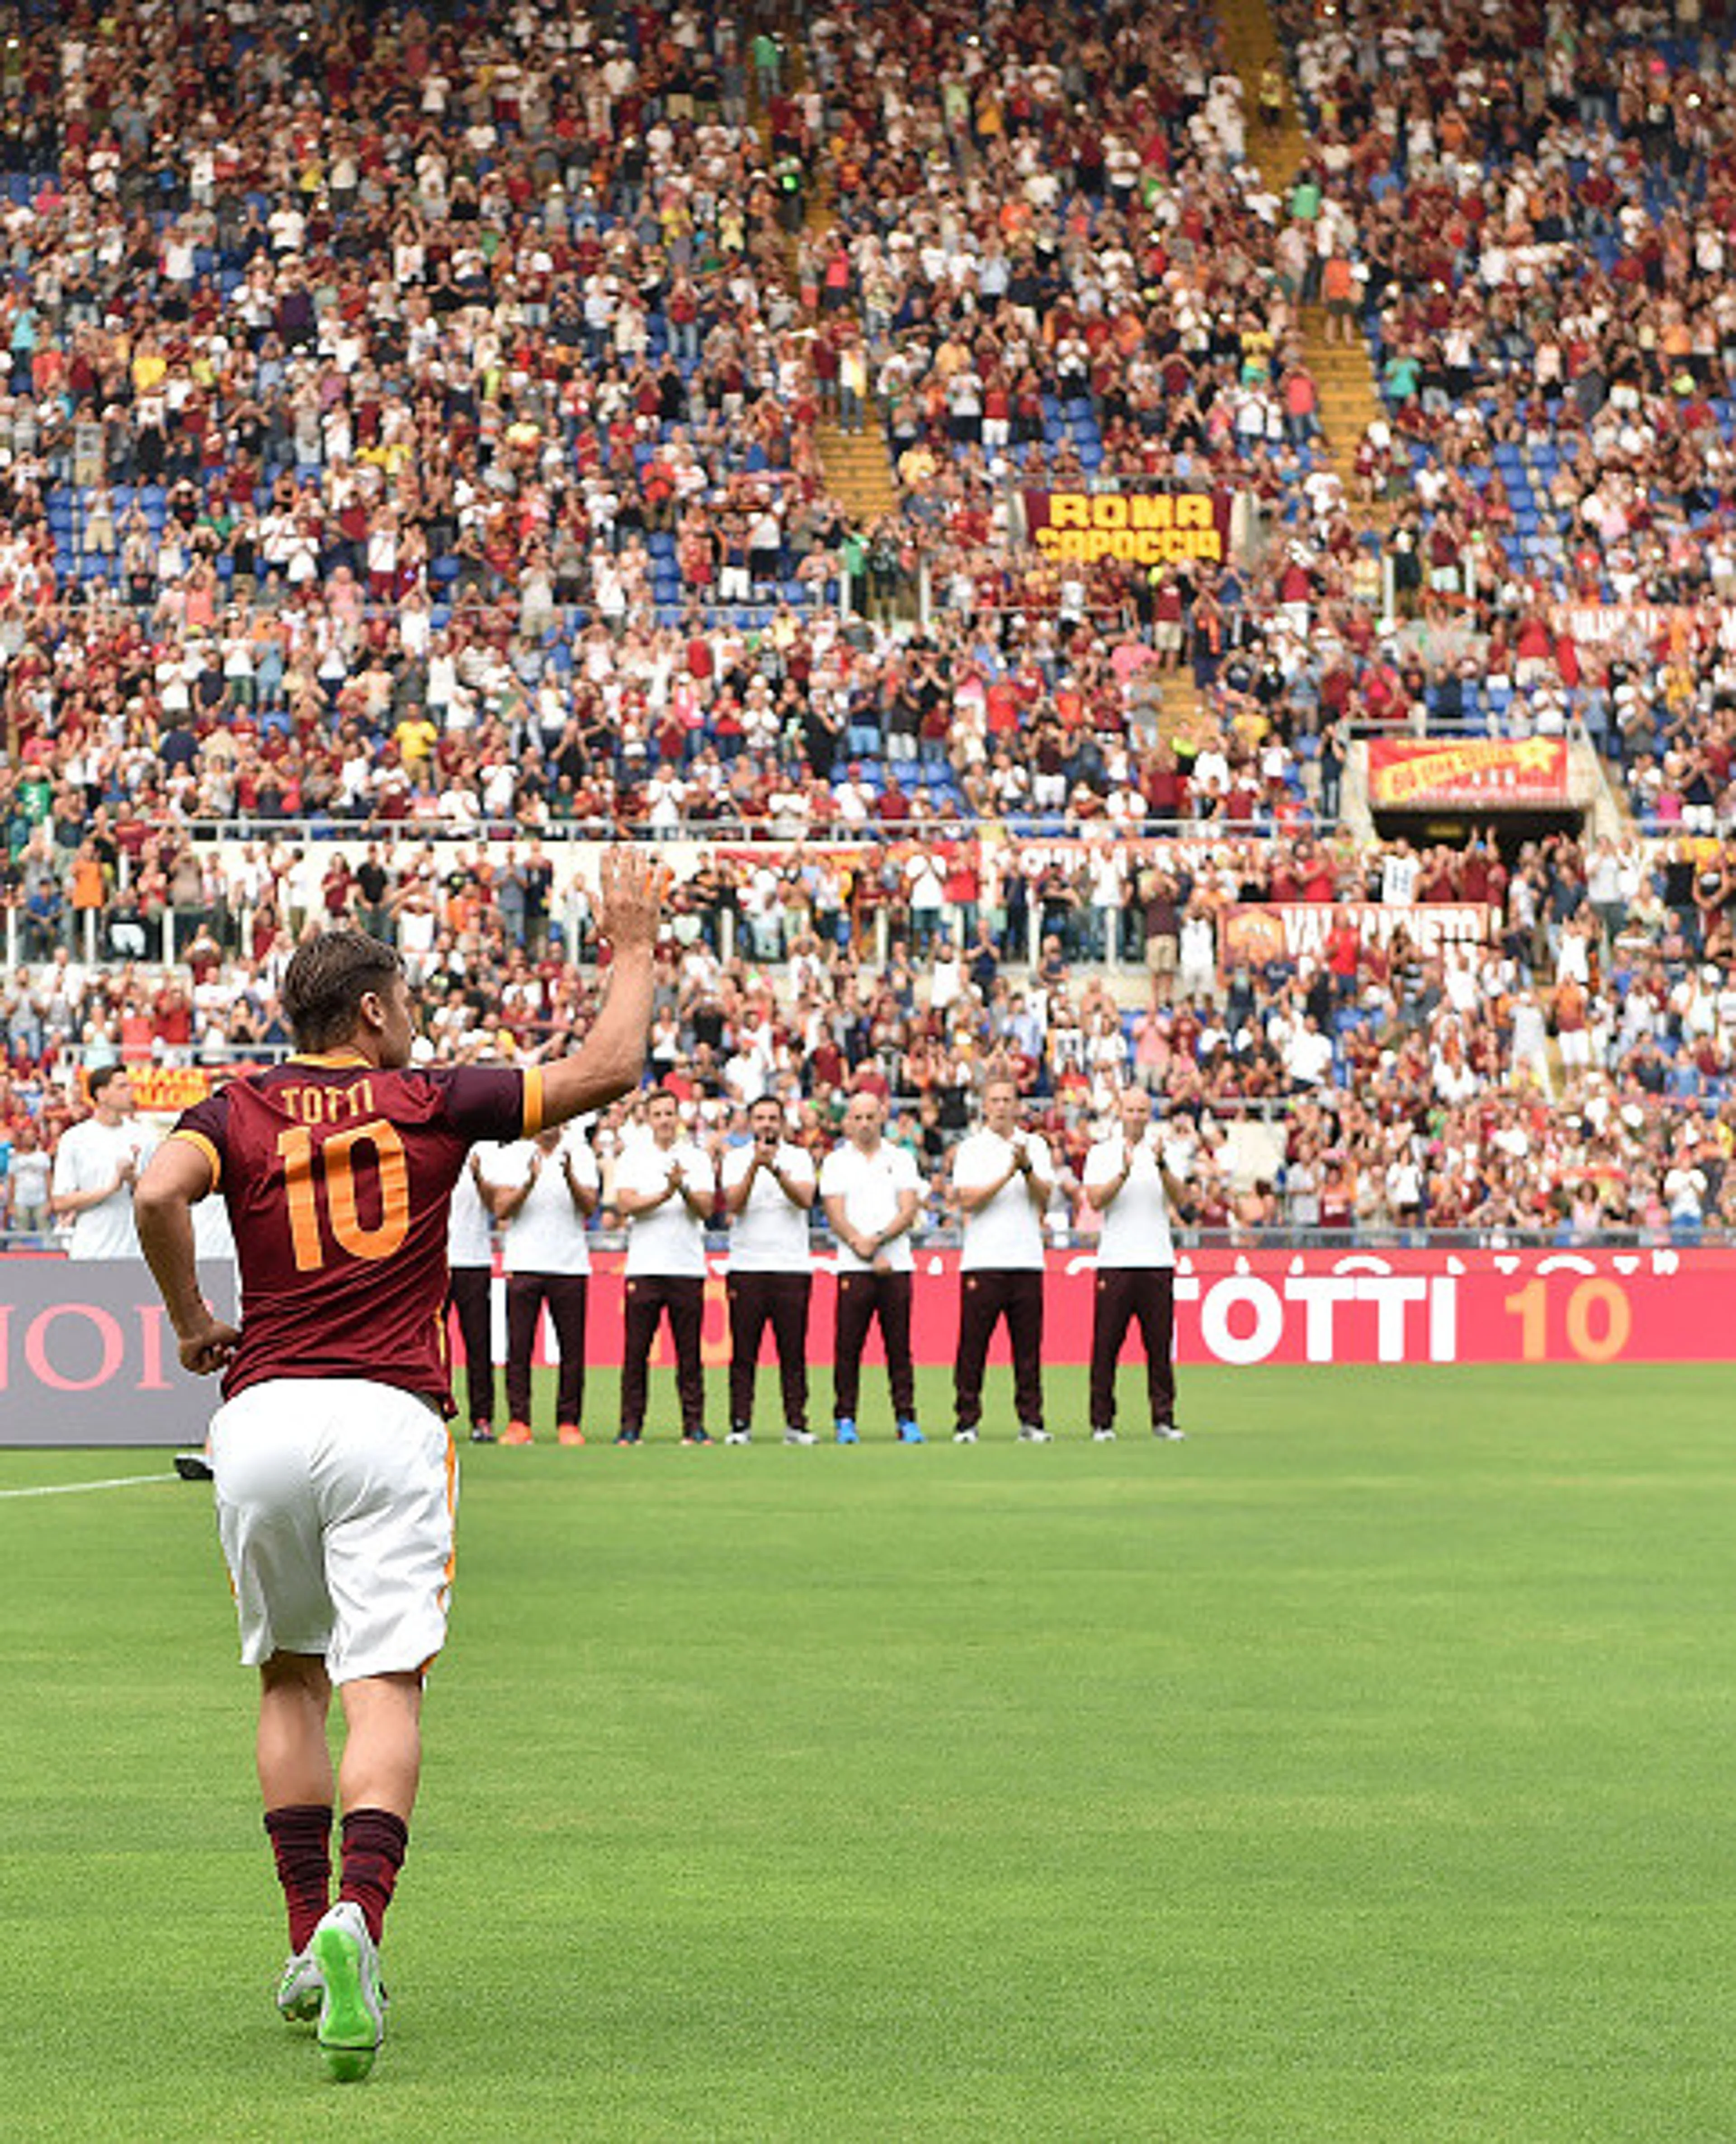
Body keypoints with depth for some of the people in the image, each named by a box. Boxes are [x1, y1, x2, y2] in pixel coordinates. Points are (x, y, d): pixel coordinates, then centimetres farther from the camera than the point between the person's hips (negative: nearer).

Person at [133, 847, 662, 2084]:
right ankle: (357, 1918, -30)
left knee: (290, 1679, 19)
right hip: (389, 1419, -2)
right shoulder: (431, 1101, 6)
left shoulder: (241, 1111, 8)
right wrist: (634, 949, 21)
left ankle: (312, 1943, 16)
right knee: (384, 1688, -8)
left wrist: (191, 1321, 2)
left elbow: (159, 1192, -13)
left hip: (261, 1416, 2)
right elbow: (608, 1071, 7)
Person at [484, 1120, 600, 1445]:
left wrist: (571, 1177, -19)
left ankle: (569, 1422, 5)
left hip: (570, 1264, 0)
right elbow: (501, 1210, -2)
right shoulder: (510, 1157, 6)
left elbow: (589, 1207, -1)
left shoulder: (581, 1155, 8)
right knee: (519, 1348, -3)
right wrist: (529, 1183, -17)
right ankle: (518, 1422, 2)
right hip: (524, 1263, 0)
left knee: (573, 1350, -1)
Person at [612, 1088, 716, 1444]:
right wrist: (665, 1195, -15)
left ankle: (694, 1424, 3)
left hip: (688, 1267, 0)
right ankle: (631, 1425, 2)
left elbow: (705, 1209, -1)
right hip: (643, 1267, 0)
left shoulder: (697, 1159, 10)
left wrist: (683, 1189, -19)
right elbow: (625, 1205, -4)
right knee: (636, 1351, -3)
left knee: (689, 1352, -1)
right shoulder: (633, 1157, 9)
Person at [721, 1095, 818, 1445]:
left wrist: (775, 1168, -20)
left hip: (792, 1267, 0)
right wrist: (755, 1166, -19)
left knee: (793, 1351, -1)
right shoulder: (736, 1159, 8)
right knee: (744, 1352, -2)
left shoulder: (799, 1158, 9)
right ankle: (740, 1424, 1)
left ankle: (796, 1422, 3)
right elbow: (734, 1204, -7)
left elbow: (806, 1199, -8)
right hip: (746, 1267, 0)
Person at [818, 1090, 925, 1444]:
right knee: (848, 1346, -4)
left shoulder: (902, 1159, 12)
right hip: (853, 1268, -1)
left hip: (897, 1266, 1)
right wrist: (863, 1248, -12)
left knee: (899, 1346, 0)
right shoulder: (836, 1163, 9)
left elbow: (909, 1212, 2)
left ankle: (906, 1419, 3)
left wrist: (877, 1240, -13)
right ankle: (844, 1419, 2)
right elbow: (836, 1217, 0)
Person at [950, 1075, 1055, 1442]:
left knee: (1028, 1346, 1)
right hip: (982, 1261, -2)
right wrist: (1007, 1174, -14)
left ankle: (1031, 1420, 6)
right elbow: (968, 1200, -6)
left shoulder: (1036, 1146, 13)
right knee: (972, 1346, -4)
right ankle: (966, 1422, 0)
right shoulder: (970, 1149, 6)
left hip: (1027, 1260, 2)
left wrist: (1027, 1168, -15)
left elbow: (1044, 1195, 2)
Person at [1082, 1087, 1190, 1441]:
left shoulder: (1161, 1150, 10)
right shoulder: (1101, 1153, 6)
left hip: (1157, 1260, 1)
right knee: (1106, 1345, -2)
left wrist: (1161, 1166, -18)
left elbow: (1178, 1199, -3)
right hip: (1115, 1262, -1)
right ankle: (1102, 1421, 3)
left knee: (1160, 1344, 1)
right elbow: (1095, 1201, -6)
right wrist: (1124, 1173, -20)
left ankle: (1163, 1419, 6)